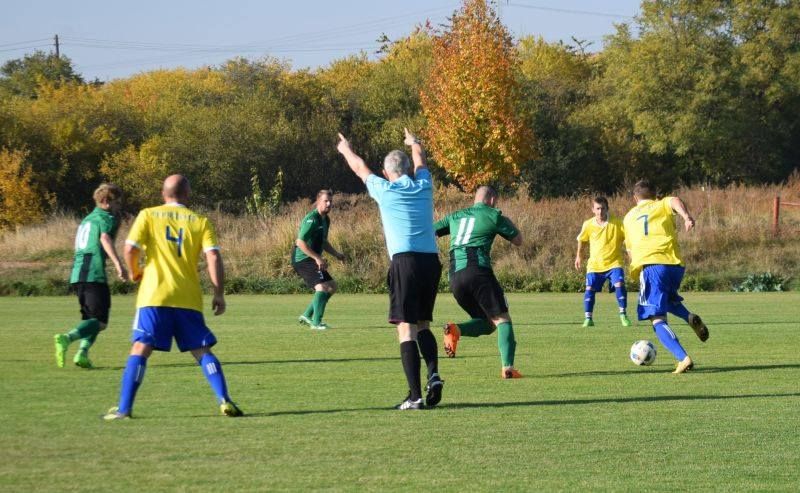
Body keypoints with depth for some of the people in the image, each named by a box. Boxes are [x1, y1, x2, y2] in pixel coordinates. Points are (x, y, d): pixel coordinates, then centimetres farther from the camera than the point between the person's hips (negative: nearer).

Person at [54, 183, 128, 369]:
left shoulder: (87, 219, 25)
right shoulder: (107, 218, 0)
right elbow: (105, 238, -20)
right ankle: (67, 338, -30)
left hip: (77, 275, 8)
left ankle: (82, 353, -3)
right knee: (100, 322, -8)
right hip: (94, 275, -8)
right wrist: (118, 264, -30)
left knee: (91, 319, 17)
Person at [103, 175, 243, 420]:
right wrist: (219, 294, 1)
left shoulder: (148, 215, 6)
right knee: (202, 351, 8)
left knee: (140, 349, 0)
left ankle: (124, 408, -5)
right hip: (188, 299, 1)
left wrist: (134, 272, 14)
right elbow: (213, 256, -3)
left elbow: (130, 249, -4)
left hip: (154, 297, -1)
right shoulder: (200, 221, 8)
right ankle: (225, 401, -4)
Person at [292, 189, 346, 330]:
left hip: (312, 260, 10)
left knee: (332, 286, 13)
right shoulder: (312, 219, -19)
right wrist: (318, 258, -27)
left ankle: (307, 315, 19)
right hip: (303, 259, -10)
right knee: (322, 286, -22)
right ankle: (316, 322, -22)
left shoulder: (325, 219, 13)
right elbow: (300, 242, -25)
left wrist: (336, 254, 12)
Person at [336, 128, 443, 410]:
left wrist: (346, 149, 42)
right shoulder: (423, 186, 11)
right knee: (423, 324, 17)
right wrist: (414, 144, 56)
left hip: (405, 261, -4)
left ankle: (415, 395, -13)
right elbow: (420, 161, 35)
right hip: (431, 260, 4)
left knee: (406, 329, -6)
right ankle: (433, 374, -7)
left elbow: (360, 168, 22)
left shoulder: (385, 190, 3)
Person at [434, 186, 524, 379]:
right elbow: (518, 240, 16)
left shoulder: (455, 216, 23)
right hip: (478, 272, -5)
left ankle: (455, 330, -13)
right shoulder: (493, 216, 8)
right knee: (502, 320, -1)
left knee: (487, 324, 16)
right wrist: (509, 224, 33)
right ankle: (508, 366, -20)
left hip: (455, 278, 5)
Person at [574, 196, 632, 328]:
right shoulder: (588, 225, -2)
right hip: (595, 264, 2)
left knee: (619, 285, -19)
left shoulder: (617, 223, -9)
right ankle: (588, 318, 3)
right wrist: (578, 256, 22)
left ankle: (623, 315, -6)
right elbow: (581, 240, 17)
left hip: (614, 263, -2)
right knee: (589, 289, -8)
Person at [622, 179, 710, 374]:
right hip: (675, 263, 2)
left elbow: (630, 250, 29)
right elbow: (675, 201, -7)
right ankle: (690, 318, 0)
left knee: (658, 319, -5)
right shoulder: (662, 205, 19)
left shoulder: (629, 217, 25)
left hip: (650, 265, -2)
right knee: (669, 299, 32)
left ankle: (683, 358, -26)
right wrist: (686, 216, -24)